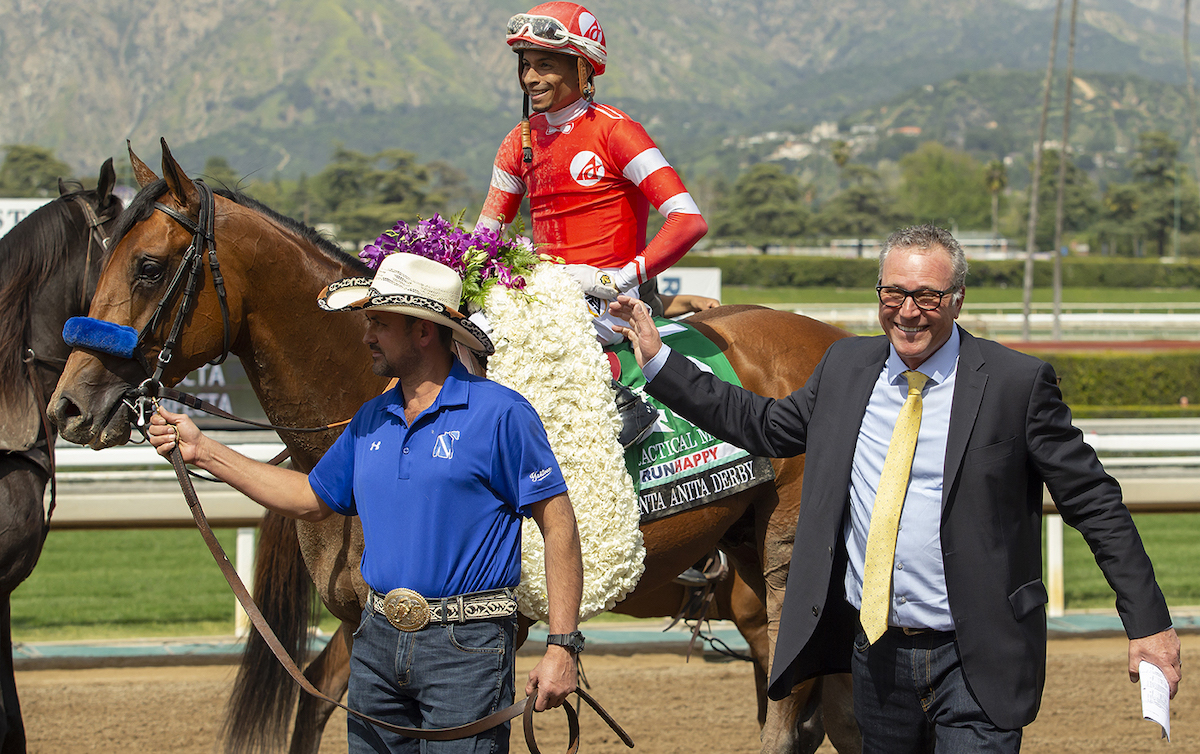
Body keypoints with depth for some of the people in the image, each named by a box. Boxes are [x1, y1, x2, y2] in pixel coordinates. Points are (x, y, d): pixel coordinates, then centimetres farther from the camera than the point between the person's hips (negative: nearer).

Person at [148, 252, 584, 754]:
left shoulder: (500, 414, -9)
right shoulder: (371, 421, 12)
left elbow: (558, 525, -10)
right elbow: (311, 500, 24)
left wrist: (561, 647, -16)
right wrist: (202, 451, 19)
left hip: (465, 646, -7)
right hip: (377, 642, 7)